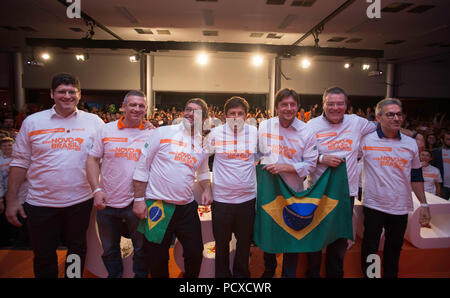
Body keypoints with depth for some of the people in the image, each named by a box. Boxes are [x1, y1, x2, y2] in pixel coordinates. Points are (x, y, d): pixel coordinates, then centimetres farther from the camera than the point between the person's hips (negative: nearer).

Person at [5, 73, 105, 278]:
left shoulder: (94, 121, 0)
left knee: (77, 250, 17)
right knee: (43, 255, 15)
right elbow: (20, 163, 4)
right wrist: (11, 200, 2)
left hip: (80, 201, 0)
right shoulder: (32, 122, 2)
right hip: (40, 203, 1)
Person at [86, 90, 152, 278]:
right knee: (109, 249, 19)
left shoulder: (151, 135, -2)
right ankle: (114, 275, 41)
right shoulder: (106, 130, 1)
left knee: (141, 249, 12)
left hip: (137, 203, -1)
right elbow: (93, 160, 3)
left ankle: (141, 276, 35)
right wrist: (96, 189, -8)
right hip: (107, 202, 2)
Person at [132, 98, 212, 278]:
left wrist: (207, 189, 4)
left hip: (187, 207, 4)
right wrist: (139, 199, -7)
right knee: (158, 259, 10)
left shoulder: (203, 144, 8)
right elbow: (143, 165, -4)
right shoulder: (163, 132, -4)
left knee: (195, 254, 12)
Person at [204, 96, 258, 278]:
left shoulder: (254, 132, 0)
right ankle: (222, 274, 36)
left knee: (245, 242, 17)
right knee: (222, 243, 14)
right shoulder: (216, 133, -3)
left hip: (247, 197, 2)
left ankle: (241, 273, 39)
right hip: (221, 199, -1)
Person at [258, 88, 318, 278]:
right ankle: (269, 270, 42)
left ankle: (289, 274, 34)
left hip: (293, 193, -1)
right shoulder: (264, 126, -1)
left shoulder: (307, 132, -6)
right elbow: (257, 153, 13)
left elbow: (310, 164, -8)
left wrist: (284, 167, -18)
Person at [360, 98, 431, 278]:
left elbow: (416, 177, 11)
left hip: (401, 208, 3)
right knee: (369, 249, 9)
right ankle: (367, 275, 28)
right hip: (373, 205, -3)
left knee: (394, 250, 17)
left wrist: (424, 204, 11)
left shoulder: (411, 144, 5)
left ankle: (390, 275, 36)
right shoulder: (366, 140, -7)